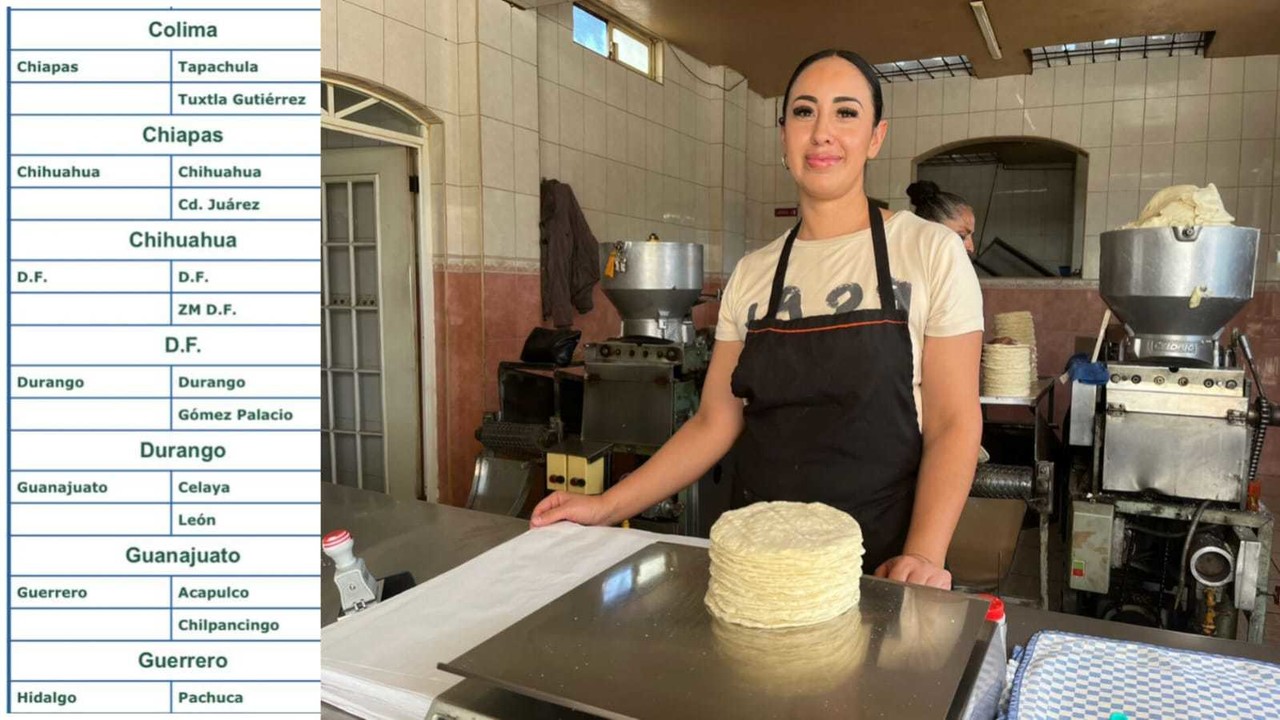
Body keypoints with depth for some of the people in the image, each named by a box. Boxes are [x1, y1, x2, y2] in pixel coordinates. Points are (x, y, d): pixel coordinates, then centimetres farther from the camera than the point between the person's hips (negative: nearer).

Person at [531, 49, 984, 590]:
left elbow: (954, 424, -8)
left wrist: (922, 556, -21)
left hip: (879, 563, -2)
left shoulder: (929, 252, -6)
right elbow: (715, 422, 3)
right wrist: (607, 507, -5)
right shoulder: (751, 275, 2)